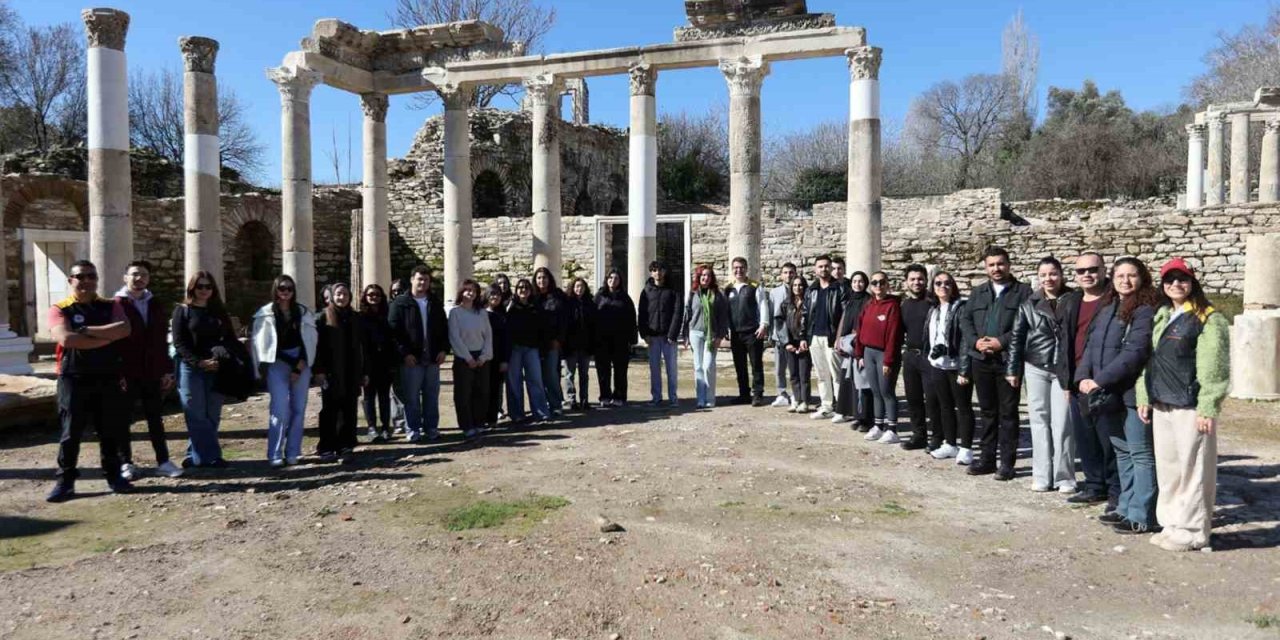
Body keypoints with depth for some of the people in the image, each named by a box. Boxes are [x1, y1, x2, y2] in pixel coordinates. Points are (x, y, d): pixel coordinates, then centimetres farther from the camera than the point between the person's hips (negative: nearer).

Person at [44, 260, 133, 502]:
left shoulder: (111, 306, 8)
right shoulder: (60, 309, -1)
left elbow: (124, 329, -12)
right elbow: (66, 338, -20)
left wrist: (87, 331, -16)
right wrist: (107, 338, -15)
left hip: (108, 379, 2)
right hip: (74, 380, -2)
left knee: (110, 432, 9)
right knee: (71, 433, 3)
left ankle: (114, 477, 19)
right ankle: (65, 482, 10)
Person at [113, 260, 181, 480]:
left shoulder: (156, 306, 11)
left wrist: (167, 370, 8)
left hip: (153, 374, 4)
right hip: (126, 375, -4)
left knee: (156, 418, 9)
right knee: (123, 419, 6)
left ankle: (163, 461, 14)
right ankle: (125, 463, 15)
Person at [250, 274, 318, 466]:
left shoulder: (304, 312, 9)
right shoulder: (266, 314, 1)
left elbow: (310, 339, 6)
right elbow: (260, 342, -1)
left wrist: (301, 364, -4)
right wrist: (262, 368, -7)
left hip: (301, 364, 3)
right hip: (277, 364, -3)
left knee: (298, 410, 3)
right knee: (280, 410, -12)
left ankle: (292, 453, 10)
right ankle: (275, 455, -6)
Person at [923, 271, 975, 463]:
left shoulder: (961, 308, -9)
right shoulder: (933, 310, 12)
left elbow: (965, 340, -13)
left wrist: (964, 370, -17)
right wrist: (929, 362, 11)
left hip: (956, 366, -6)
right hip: (937, 366, 6)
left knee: (963, 407, 2)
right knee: (945, 406, 13)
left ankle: (965, 448, 9)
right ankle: (950, 444, 23)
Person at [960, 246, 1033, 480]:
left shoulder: (1023, 291, 0)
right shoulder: (978, 292, 16)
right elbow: (965, 320, 11)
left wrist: (1002, 342, -17)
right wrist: (975, 341, -6)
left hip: (1009, 359, -5)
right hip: (981, 360, 5)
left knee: (1008, 412, 0)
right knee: (987, 410, 12)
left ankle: (1007, 462, 7)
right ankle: (987, 459, 20)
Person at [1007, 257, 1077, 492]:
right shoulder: (1029, 305, 6)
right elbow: (1017, 338, 8)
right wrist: (1013, 369, 5)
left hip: (1064, 369, -2)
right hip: (1036, 369, 2)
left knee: (1062, 423, -2)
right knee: (1039, 421, 5)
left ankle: (1064, 477, 9)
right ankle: (1042, 476, 11)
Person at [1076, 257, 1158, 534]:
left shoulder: (1146, 311, -10)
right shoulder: (1107, 309, 16)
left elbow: (1135, 352, -18)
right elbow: (1091, 345, 12)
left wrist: (1100, 380, -19)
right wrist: (1083, 377, -4)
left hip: (1133, 393, -8)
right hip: (1107, 395, 8)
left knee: (1141, 453, -1)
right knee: (1122, 451, 17)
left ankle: (1142, 517, 4)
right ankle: (1126, 506, 28)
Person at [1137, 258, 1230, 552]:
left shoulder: (1209, 319, -6)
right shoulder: (1160, 317, 16)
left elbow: (1214, 368, -13)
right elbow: (1149, 360, 18)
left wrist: (1207, 409, -18)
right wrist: (1144, 397, 12)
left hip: (1189, 408, -7)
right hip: (1161, 407, 7)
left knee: (1192, 470, -1)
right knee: (1167, 469, 13)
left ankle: (1193, 532, 7)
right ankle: (1172, 525, 23)